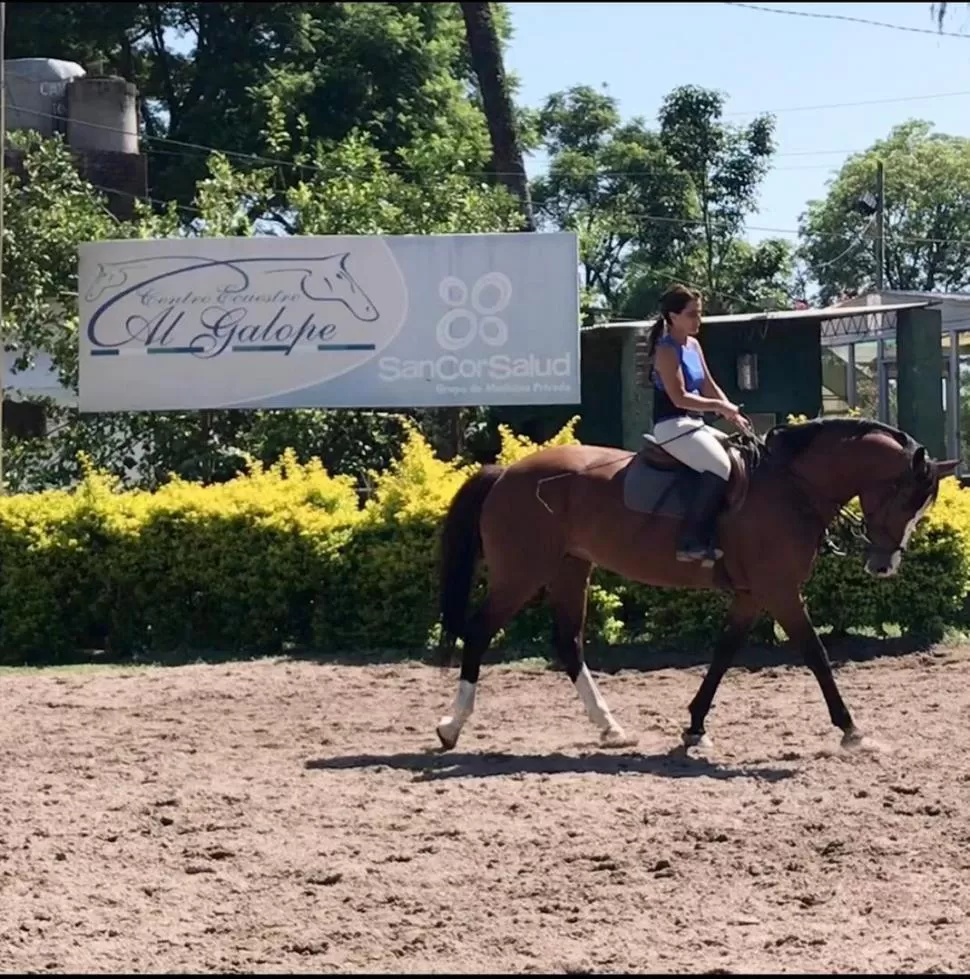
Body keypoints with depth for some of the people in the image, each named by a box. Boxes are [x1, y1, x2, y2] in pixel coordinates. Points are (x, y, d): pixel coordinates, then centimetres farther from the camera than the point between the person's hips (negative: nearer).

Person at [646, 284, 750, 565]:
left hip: (695, 425, 10)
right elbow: (679, 397, -20)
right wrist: (720, 406, -15)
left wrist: (731, 413, 3)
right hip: (673, 426, -10)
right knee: (720, 467, -28)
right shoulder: (667, 351, -13)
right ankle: (692, 541, -29)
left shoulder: (693, 345, 15)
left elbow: (708, 386, 17)